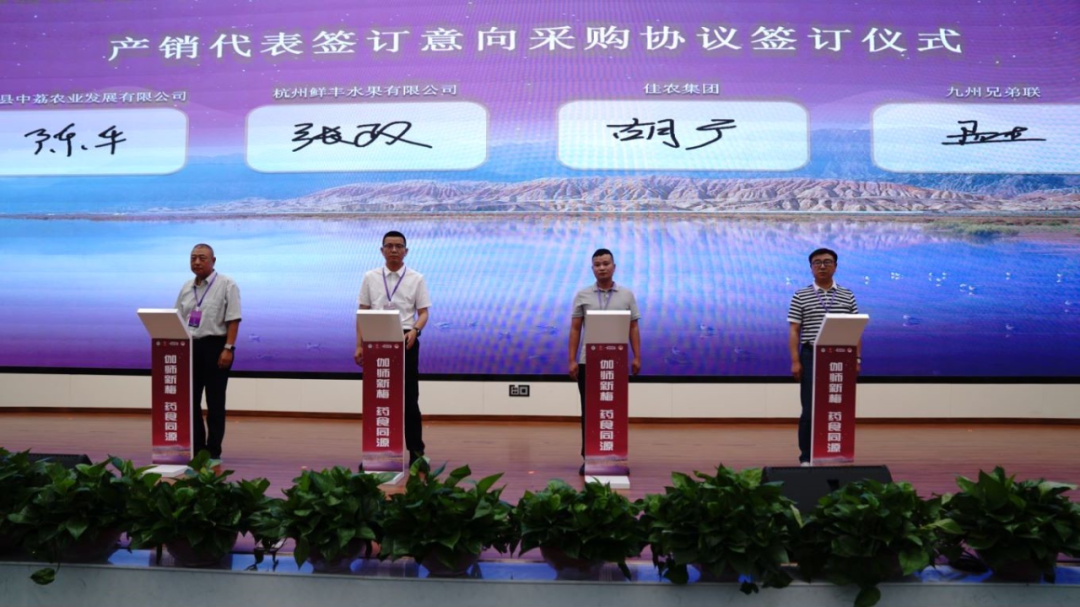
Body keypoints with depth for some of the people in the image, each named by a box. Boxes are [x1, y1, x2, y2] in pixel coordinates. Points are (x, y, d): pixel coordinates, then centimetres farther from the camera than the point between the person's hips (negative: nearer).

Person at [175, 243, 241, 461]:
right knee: (190, 400, 7)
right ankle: (196, 447, 18)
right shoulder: (186, 287, 13)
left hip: (215, 345, -6)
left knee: (215, 402, 0)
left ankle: (213, 451, 7)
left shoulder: (227, 285, -5)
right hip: (190, 346, 6)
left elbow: (233, 320, -11)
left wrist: (228, 348, -19)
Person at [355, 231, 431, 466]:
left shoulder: (416, 279, 2)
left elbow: (423, 312, 0)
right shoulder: (370, 278, 6)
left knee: (409, 398, 2)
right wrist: (360, 345, -1)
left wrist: (414, 331, -21)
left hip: (405, 341, -1)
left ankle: (416, 450, 10)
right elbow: (363, 313, 6)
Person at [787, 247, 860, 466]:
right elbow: (794, 331, -1)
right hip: (811, 357, -2)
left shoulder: (848, 296, 9)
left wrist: (857, 358, 1)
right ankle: (806, 457, 8)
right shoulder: (800, 296, 2)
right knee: (810, 409, -1)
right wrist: (795, 361, -8)